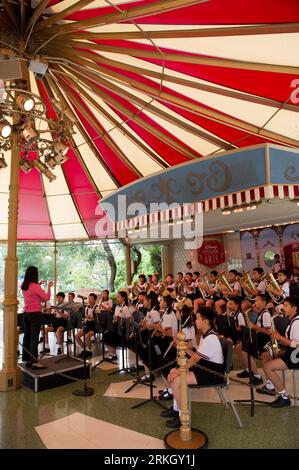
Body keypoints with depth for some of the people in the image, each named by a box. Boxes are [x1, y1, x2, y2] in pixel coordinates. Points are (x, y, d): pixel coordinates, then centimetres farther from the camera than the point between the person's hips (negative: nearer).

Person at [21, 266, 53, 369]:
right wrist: (49, 287, -5)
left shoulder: (24, 286, 7)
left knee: (27, 336, 12)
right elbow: (47, 297, -17)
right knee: (34, 337, -5)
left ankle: (28, 360, 20)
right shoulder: (35, 286, -17)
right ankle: (34, 362, -3)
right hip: (35, 313, -8)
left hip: (26, 313, 8)